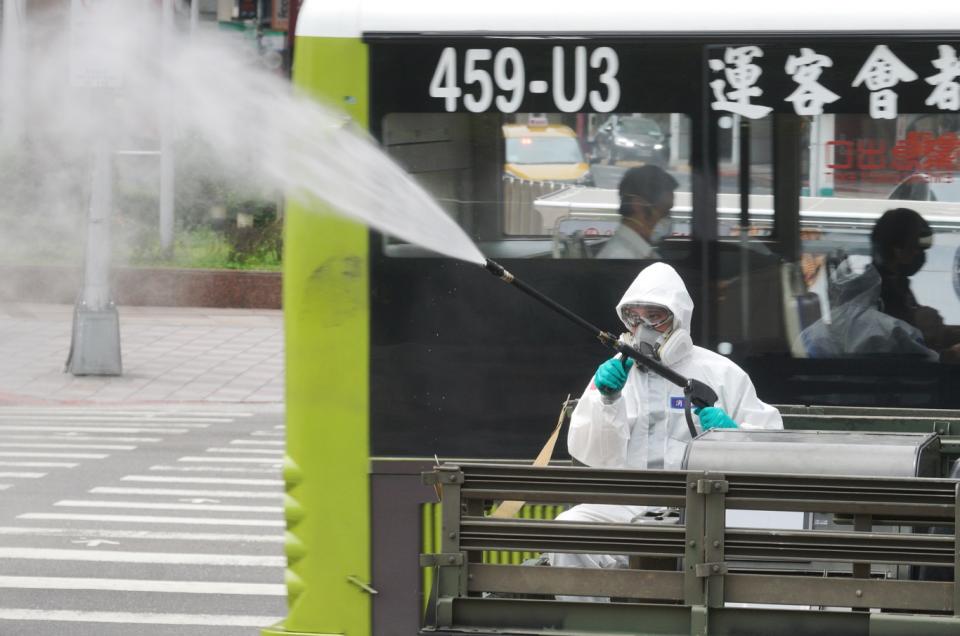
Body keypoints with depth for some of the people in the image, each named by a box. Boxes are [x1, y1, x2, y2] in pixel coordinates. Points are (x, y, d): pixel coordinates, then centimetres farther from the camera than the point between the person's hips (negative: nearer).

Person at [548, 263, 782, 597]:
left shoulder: (718, 372, 10)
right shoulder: (614, 373, 15)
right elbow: (587, 454, 6)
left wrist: (732, 432, -10)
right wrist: (607, 401, -9)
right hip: (624, 503, 2)